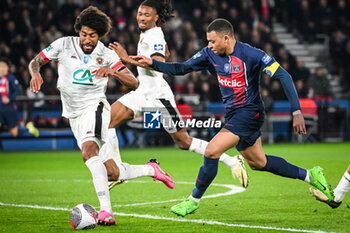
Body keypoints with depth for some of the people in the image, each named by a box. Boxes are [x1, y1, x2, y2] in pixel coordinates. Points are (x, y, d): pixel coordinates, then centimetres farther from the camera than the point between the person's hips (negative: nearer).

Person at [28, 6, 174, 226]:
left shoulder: (106, 55, -2)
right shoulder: (64, 45, 1)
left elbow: (134, 83, -5)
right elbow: (36, 61, 8)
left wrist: (113, 72, -24)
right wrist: (35, 73, -15)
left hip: (95, 107, -3)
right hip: (75, 115, 3)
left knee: (88, 150, -34)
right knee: (112, 174, 1)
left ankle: (105, 210, -40)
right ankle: (151, 169, 28)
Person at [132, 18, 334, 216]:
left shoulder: (251, 55, -20)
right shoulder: (210, 54, -1)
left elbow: (284, 77, -19)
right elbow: (182, 69, 5)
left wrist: (296, 112, -23)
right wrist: (152, 64, -9)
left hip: (249, 113, -8)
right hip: (233, 114, 8)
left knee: (211, 151, -18)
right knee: (257, 162, 18)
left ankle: (194, 200, -1)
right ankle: (310, 175, 33)